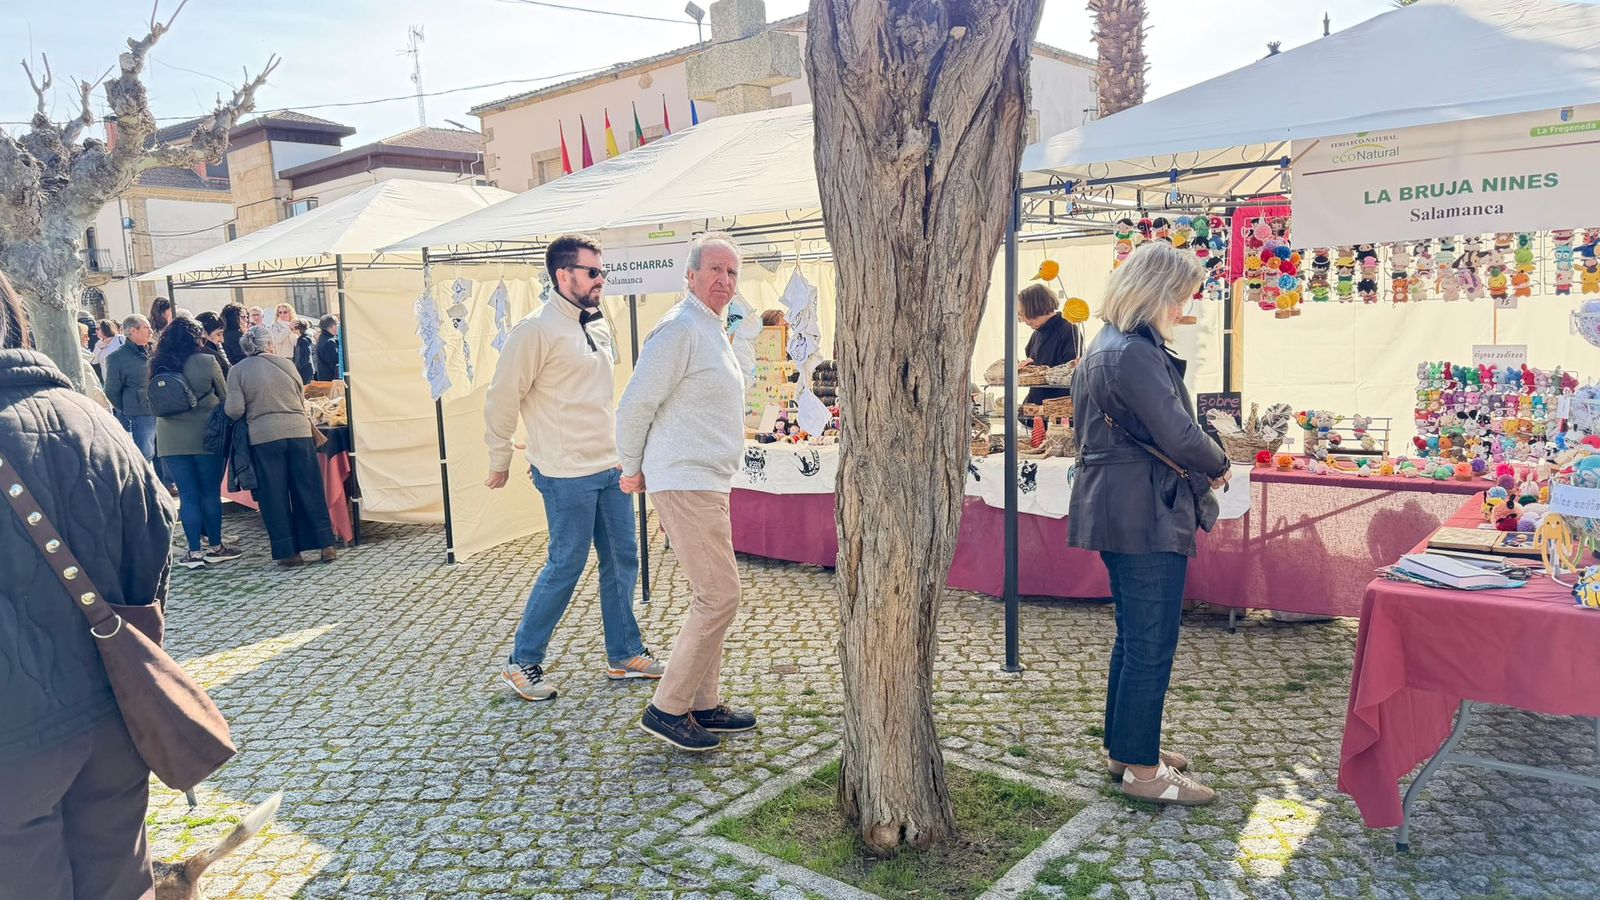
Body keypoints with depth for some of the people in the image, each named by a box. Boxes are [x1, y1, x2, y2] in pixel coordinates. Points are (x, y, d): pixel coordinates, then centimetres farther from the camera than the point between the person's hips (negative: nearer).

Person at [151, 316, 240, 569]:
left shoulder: (157, 366, 3)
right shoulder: (207, 362, -8)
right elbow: (225, 398, 2)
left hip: (171, 441, 3)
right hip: (205, 436, -3)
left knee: (188, 495, 6)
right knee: (211, 492, 6)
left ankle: (194, 551, 7)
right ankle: (215, 547, 13)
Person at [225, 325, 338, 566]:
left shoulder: (238, 371, 1)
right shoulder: (286, 364, 6)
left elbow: (235, 410, -5)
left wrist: (225, 404, 16)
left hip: (264, 437, -1)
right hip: (299, 431, 1)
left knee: (274, 494, 7)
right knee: (309, 489, 7)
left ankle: (289, 552, 9)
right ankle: (326, 545, 7)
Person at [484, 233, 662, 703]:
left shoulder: (599, 327, 12)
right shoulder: (537, 330, -14)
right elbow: (502, 398, -11)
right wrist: (500, 462, -4)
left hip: (609, 467, 8)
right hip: (567, 475, -8)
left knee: (622, 560, 12)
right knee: (566, 566, -1)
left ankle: (625, 655, 26)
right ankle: (521, 663, 15)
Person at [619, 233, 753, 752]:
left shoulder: (713, 332, 17)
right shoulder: (680, 329, -15)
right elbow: (635, 405, -16)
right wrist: (632, 470, -5)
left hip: (708, 484, 10)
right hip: (684, 484, -10)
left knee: (712, 596, 13)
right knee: (720, 597, -9)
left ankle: (704, 705, 23)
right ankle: (667, 709, 2)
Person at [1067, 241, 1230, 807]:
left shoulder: (1105, 347, 14)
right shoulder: (1135, 355, -19)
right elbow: (1178, 435, -23)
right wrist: (1217, 467, -3)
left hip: (1117, 511, 11)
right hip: (1146, 517, -11)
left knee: (1135, 636, 20)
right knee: (1151, 643, -1)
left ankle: (1123, 744, 31)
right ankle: (1141, 769, 9)